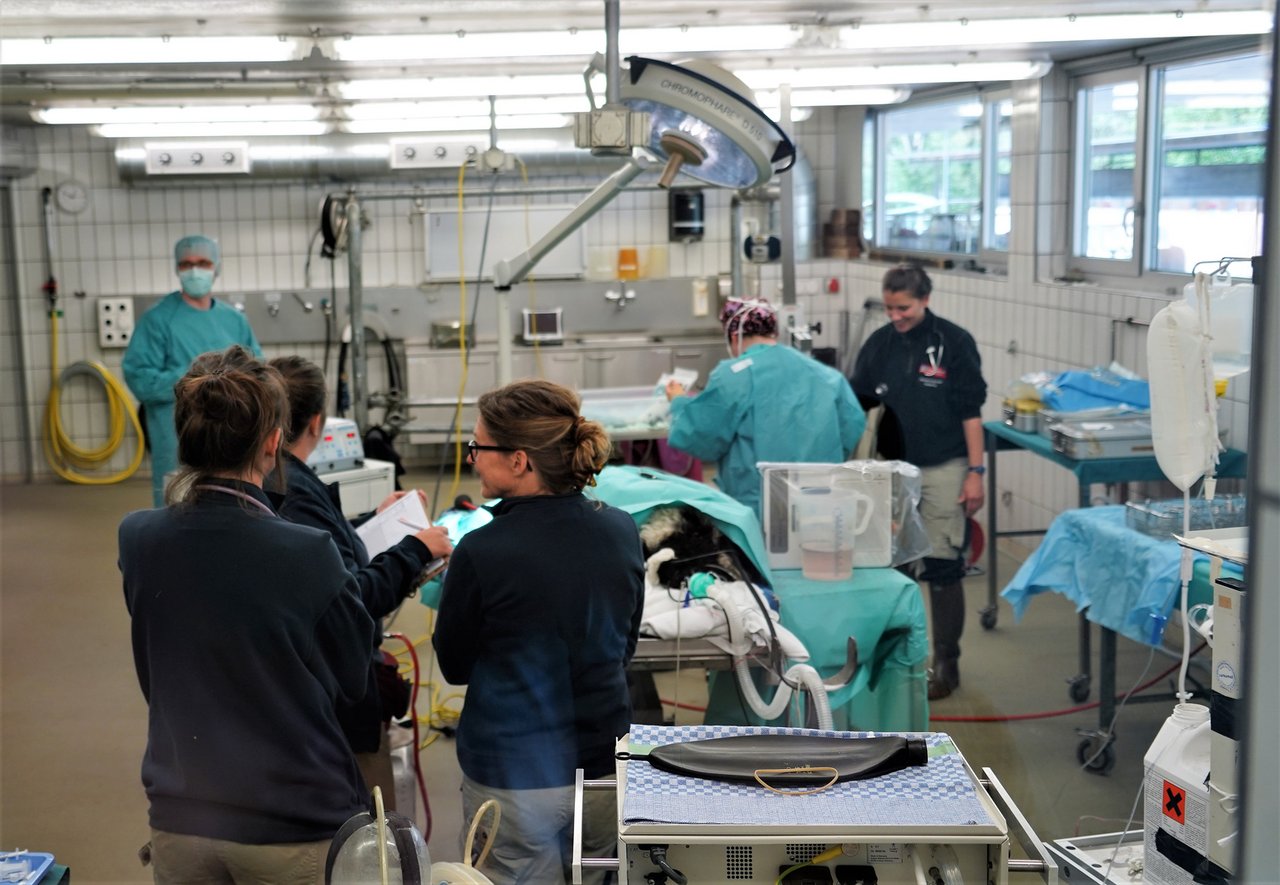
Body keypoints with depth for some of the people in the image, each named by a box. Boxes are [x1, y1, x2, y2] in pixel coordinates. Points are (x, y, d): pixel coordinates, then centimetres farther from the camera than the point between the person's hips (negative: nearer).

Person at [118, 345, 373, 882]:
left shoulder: (137, 540, -9)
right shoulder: (308, 555, -21)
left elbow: (152, 674, 7)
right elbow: (350, 682, -5)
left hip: (179, 821, 4)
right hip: (297, 823, -3)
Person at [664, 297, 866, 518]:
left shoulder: (733, 375, -8)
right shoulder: (826, 375, 7)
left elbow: (700, 438, -5)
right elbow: (853, 427, 10)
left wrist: (679, 402, 13)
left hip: (756, 508, -5)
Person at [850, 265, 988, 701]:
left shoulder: (954, 342, -5)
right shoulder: (879, 344, 5)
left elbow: (970, 413, -5)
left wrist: (975, 472, -8)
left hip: (942, 468, -4)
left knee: (942, 567, 0)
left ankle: (946, 662, 12)